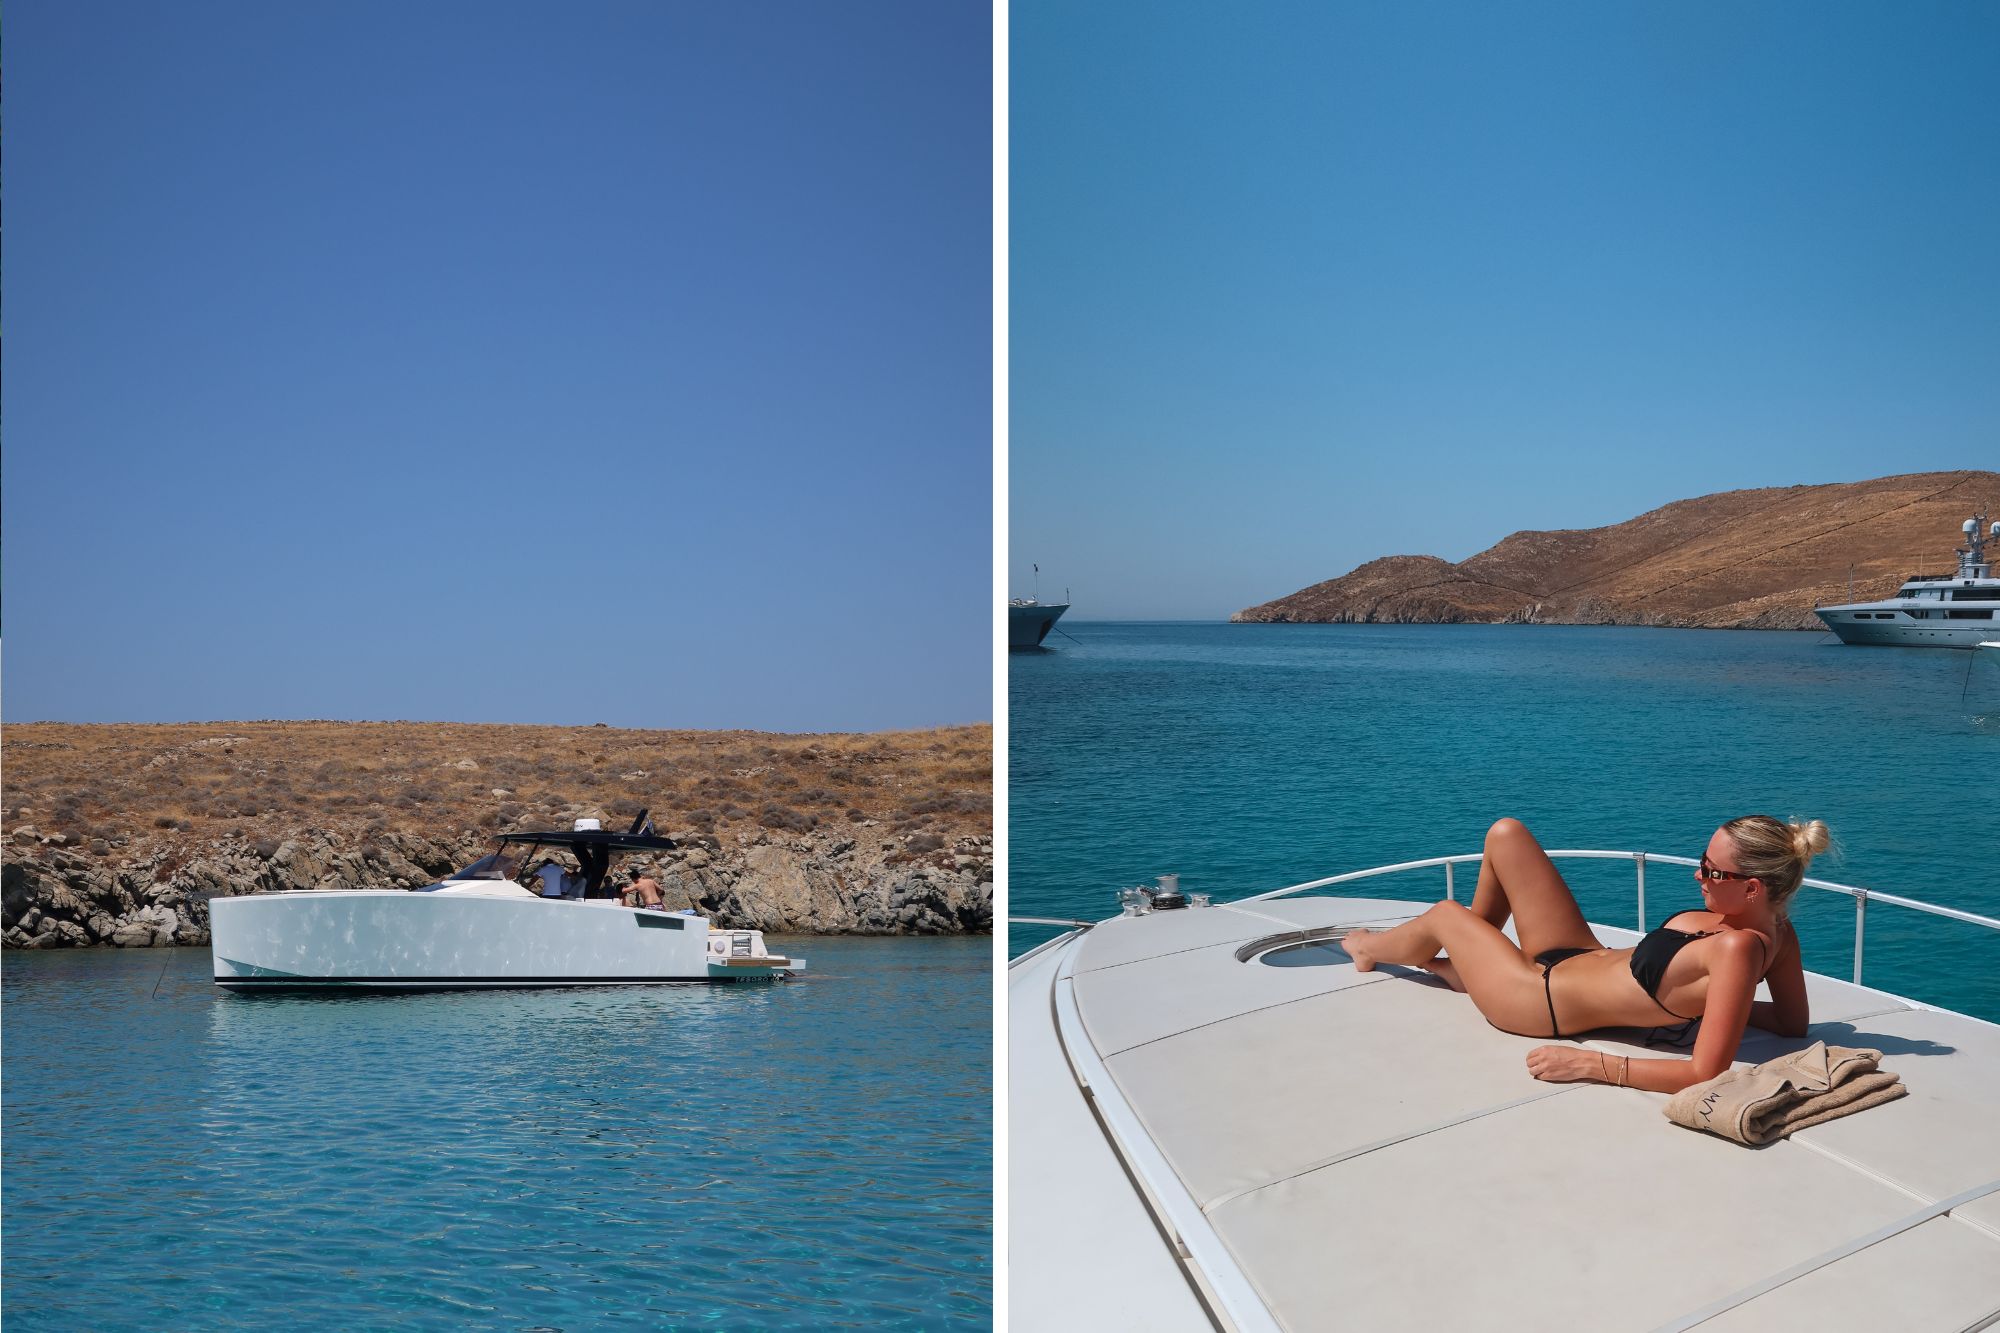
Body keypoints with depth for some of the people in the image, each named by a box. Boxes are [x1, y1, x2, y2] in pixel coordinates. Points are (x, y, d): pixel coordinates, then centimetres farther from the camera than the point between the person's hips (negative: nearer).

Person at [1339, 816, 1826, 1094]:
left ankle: (1370, 949, 51)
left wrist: (1593, 1064, -33)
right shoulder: (1776, 930, -13)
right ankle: (1466, 961, 36)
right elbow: (1793, 1024, 2)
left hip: (1544, 1002, -8)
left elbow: (1705, 1073, -40)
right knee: (1506, 834, 11)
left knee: (1444, 914, 15)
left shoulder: (1739, 948, -37)